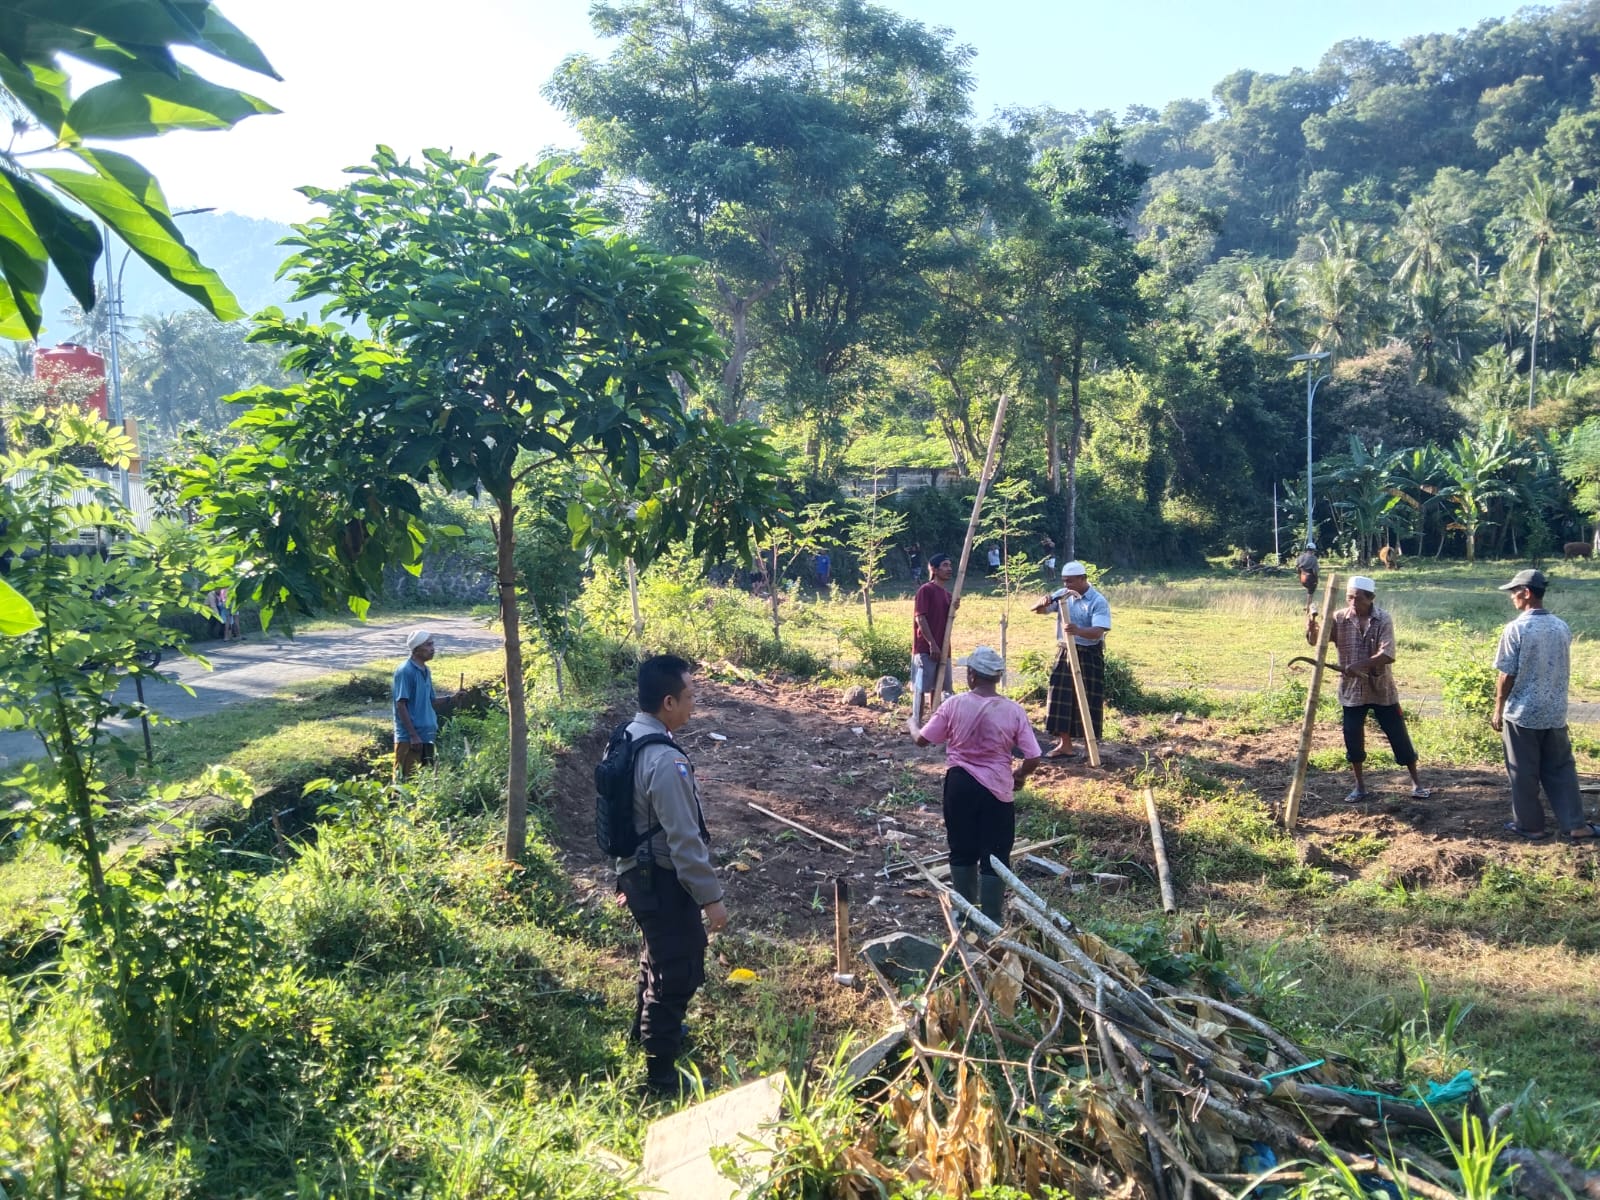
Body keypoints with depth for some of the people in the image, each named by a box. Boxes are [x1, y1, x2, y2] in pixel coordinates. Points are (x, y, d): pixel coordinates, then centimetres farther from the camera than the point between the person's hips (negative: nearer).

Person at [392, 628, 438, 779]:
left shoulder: (426, 671, 12)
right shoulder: (404, 671, -13)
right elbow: (401, 705, -16)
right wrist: (413, 735, -18)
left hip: (426, 735, 8)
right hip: (409, 737, -8)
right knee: (404, 781, -3)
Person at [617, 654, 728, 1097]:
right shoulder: (666, 762, -29)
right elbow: (684, 840, -26)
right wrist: (711, 896, -17)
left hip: (636, 871, 10)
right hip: (663, 881, -10)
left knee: (659, 953, 30)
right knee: (680, 971, 4)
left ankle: (648, 1027, 52)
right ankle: (661, 1073, 16)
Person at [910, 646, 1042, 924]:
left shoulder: (954, 705, -9)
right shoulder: (1013, 711, -11)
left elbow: (923, 739, 1)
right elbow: (1033, 759, -10)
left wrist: (912, 724, 23)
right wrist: (1018, 775, 11)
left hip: (960, 784, 2)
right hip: (996, 789, -2)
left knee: (962, 851, 18)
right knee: (994, 857, 7)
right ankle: (990, 922, 11)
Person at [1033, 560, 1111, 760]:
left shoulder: (1098, 602, -13)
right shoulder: (1062, 595, 3)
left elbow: (1097, 632, -25)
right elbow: (1036, 610, 0)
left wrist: (1078, 630, -44)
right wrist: (1044, 603, -23)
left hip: (1089, 657, -5)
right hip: (1065, 653, 5)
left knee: (1087, 702, -3)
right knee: (1062, 699, 5)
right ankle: (1064, 744, 12)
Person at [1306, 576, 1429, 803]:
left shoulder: (1383, 620, -12)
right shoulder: (1339, 619, -6)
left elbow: (1386, 655, -21)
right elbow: (1316, 642, -15)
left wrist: (1359, 666, -33)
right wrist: (1312, 630, -38)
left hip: (1381, 688, -2)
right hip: (1351, 689, 2)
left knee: (1398, 735, 6)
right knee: (1352, 737, 4)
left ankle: (1417, 783, 21)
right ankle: (1360, 787, 19)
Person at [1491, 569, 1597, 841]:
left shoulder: (1516, 629, -16)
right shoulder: (1562, 627, 2)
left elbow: (1506, 676, -13)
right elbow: (1566, 671, 12)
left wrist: (1498, 709, -2)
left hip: (1522, 714, -5)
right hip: (1555, 713, 5)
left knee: (1524, 773, 7)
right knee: (1561, 769, 13)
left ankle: (1530, 825, 16)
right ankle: (1576, 825, 15)